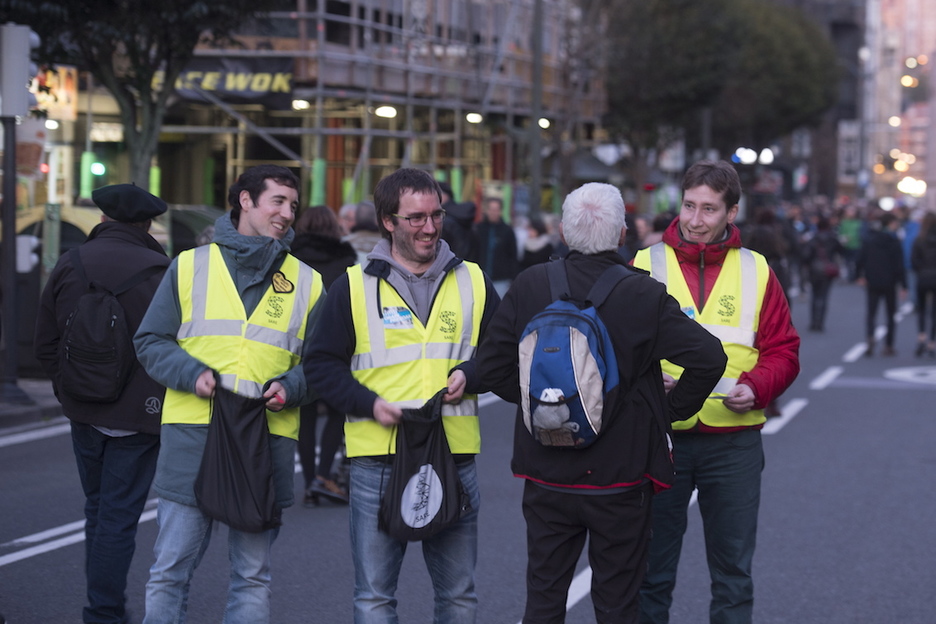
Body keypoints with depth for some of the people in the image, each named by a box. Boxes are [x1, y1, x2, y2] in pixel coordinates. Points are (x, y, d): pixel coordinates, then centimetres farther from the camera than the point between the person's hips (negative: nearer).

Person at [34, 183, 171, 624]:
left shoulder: (68, 265, 1)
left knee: (97, 509, 18)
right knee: (119, 516, 0)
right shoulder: (157, 271, -15)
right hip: (137, 417, -5)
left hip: (83, 413, 5)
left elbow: (46, 344, 7)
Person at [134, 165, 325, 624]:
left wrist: (289, 387, -8)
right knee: (170, 570, 1)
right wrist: (192, 374, -10)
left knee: (252, 576, 6)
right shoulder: (190, 266, 7)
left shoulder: (306, 283, 11)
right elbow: (150, 341, 8)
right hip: (191, 435, -1)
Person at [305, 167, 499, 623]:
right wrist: (370, 403, -12)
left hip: (456, 459, 2)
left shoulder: (473, 282, 10)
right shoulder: (353, 286, 2)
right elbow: (322, 364, 3)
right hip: (378, 461, -2)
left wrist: (471, 375, -5)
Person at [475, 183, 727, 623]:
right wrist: (672, 410, -1)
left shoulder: (530, 286, -5)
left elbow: (492, 366, -1)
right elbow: (709, 357, -16)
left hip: (547, 476, 2)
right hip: (621, 478, -2)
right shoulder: (645, 297, -12)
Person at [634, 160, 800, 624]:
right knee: (651, 570, 8)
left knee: (733, 573, 8)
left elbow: (783, 351, 6)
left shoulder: (756, 272, 5)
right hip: (659, 436, -1)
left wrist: (755, 387, -13)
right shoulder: (645, 265, 2)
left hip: (734, 442, 1)